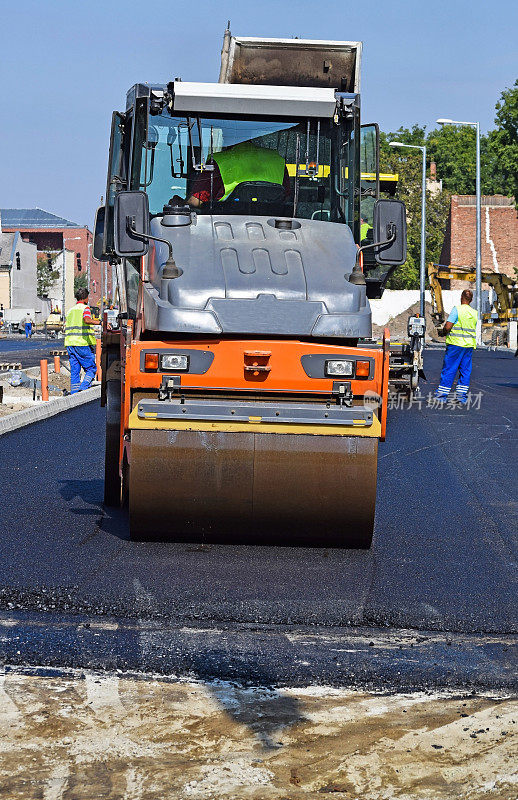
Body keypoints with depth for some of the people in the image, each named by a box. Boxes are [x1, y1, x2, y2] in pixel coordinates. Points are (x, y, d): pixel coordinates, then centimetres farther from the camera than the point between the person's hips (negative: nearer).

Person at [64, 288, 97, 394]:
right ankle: (83, 388, -19)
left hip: (70, 343, 7)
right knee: (91, 369, -1)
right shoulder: (85, 308, -3)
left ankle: (74, 394, 2)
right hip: (83, 343, -7)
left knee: (74, 371, 8)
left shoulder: (71, 310, 19)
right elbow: (87, 320, -24)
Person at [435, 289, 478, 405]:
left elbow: (448, 326, -17)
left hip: (456, 343, -5)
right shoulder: (474, 313, 9)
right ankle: (462, 396, 7)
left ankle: (442, 395, 2)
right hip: (469, 344, 5)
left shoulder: (457, 309, -10)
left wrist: (443, 332, 5)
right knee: (465, 371, 9)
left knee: (448, 370, 0)